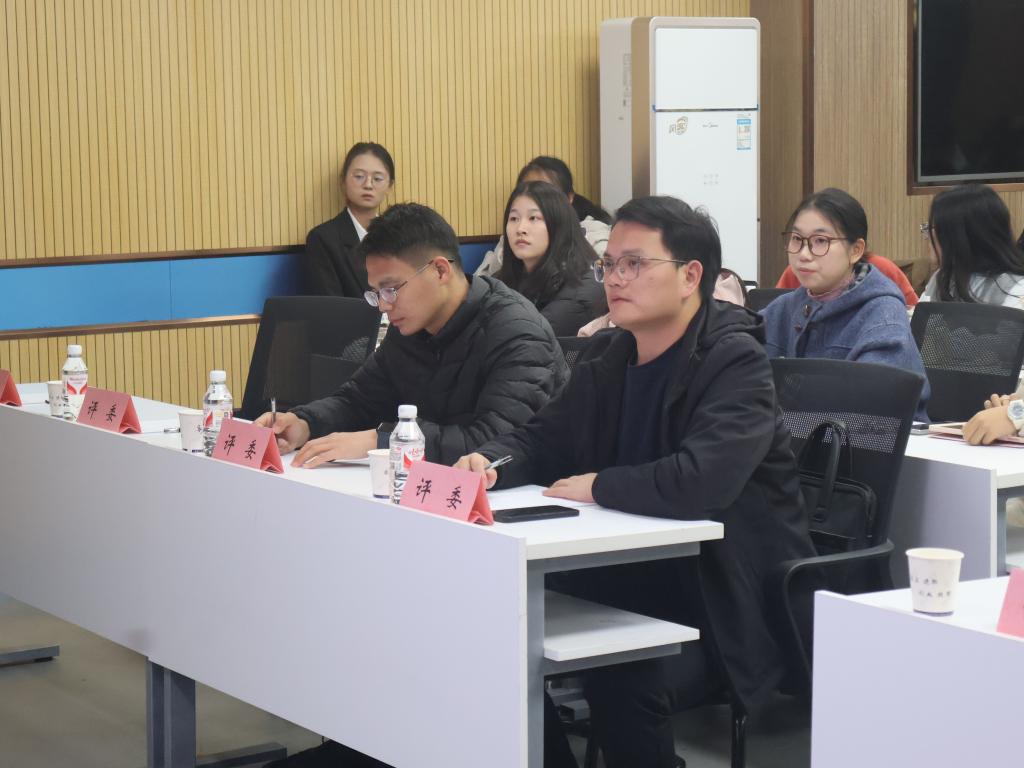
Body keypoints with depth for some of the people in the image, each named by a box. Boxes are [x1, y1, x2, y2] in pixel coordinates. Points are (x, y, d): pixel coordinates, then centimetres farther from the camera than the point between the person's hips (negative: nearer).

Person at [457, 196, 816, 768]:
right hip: (635, 580, 8)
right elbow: (543, 439, 17)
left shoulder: (736, 362, -16)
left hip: (729, 602, -8)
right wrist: (494, 464, -7)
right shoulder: (610, 357, 9)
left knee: (620, 685, -31)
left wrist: (597, 486, -15)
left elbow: (697, 483, -31)